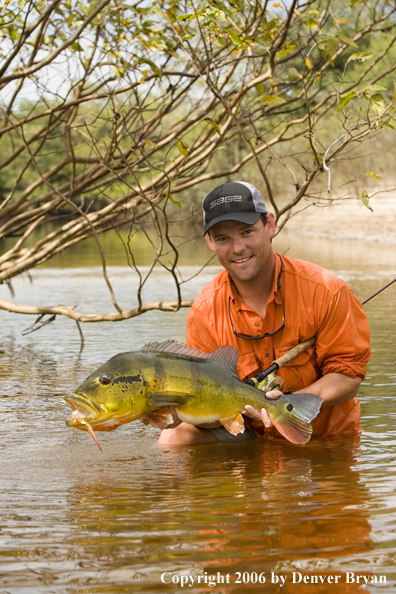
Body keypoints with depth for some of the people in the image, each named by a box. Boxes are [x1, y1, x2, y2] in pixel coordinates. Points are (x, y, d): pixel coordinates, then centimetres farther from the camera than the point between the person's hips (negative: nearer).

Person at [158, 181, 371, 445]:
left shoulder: (325, 292, -17)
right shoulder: (204, 313, -9)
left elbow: (348, 376, -14)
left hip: (326, 434, 0)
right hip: (247, 432, 0)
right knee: (176, 438, -19)